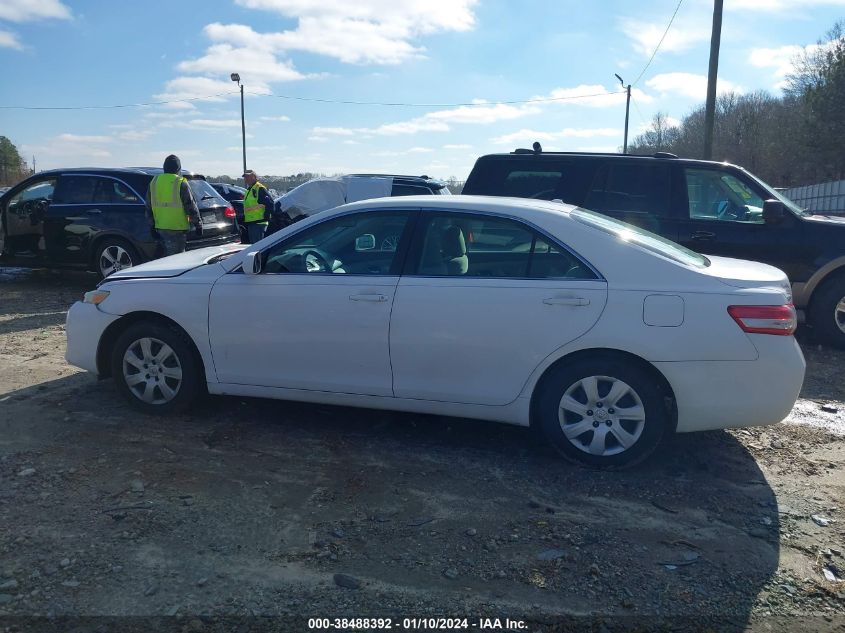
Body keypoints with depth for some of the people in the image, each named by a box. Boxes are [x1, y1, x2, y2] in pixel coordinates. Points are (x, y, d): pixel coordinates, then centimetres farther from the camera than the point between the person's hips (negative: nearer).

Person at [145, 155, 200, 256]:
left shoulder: (154, 182, 10)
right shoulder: (181, 183, -10)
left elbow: (149, 208, 13)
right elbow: (190, 206, -10)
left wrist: (152, 225, 18)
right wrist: (197, 223, -1)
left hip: (160, 228, 6)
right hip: (177, 228, -6)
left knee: (166, 255, 18)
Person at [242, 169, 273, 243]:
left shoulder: (260, 188, -12)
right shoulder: (249, 189, 19)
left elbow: (270, 203, -19)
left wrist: (266, 216, -19)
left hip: (259, 223, -10)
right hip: (250, 223, 10)